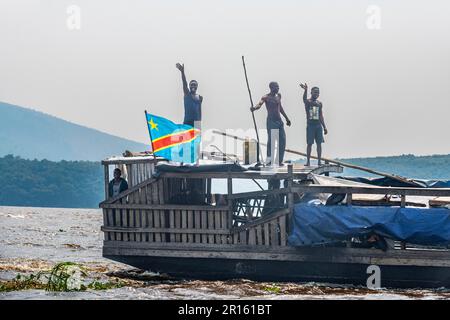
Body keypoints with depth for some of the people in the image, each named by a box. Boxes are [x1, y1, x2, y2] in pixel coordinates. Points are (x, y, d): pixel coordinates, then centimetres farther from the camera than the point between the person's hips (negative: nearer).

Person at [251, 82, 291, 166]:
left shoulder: (278, 96, 13)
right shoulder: (266, 97, -8)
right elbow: (260, 104, -26)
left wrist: (286, 118, 32)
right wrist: (254, 108, -48)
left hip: (279, 121, 7)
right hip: (271, 121, -7)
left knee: (282, 141, 3)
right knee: (271, 140, -10)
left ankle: (280, 160, 10)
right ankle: (270, 160, -4)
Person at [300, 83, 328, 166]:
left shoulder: (320, 103, 12)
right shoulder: (308, 102, -3)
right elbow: (304, 99, -29)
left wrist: (324, 127, 12)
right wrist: (305, 90, -49)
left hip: (318, 125, 4)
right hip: (310, 125, -4)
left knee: (319, 143, 1)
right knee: (309, 143, -4)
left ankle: (319, 161, 4)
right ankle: (308, 161, 0)